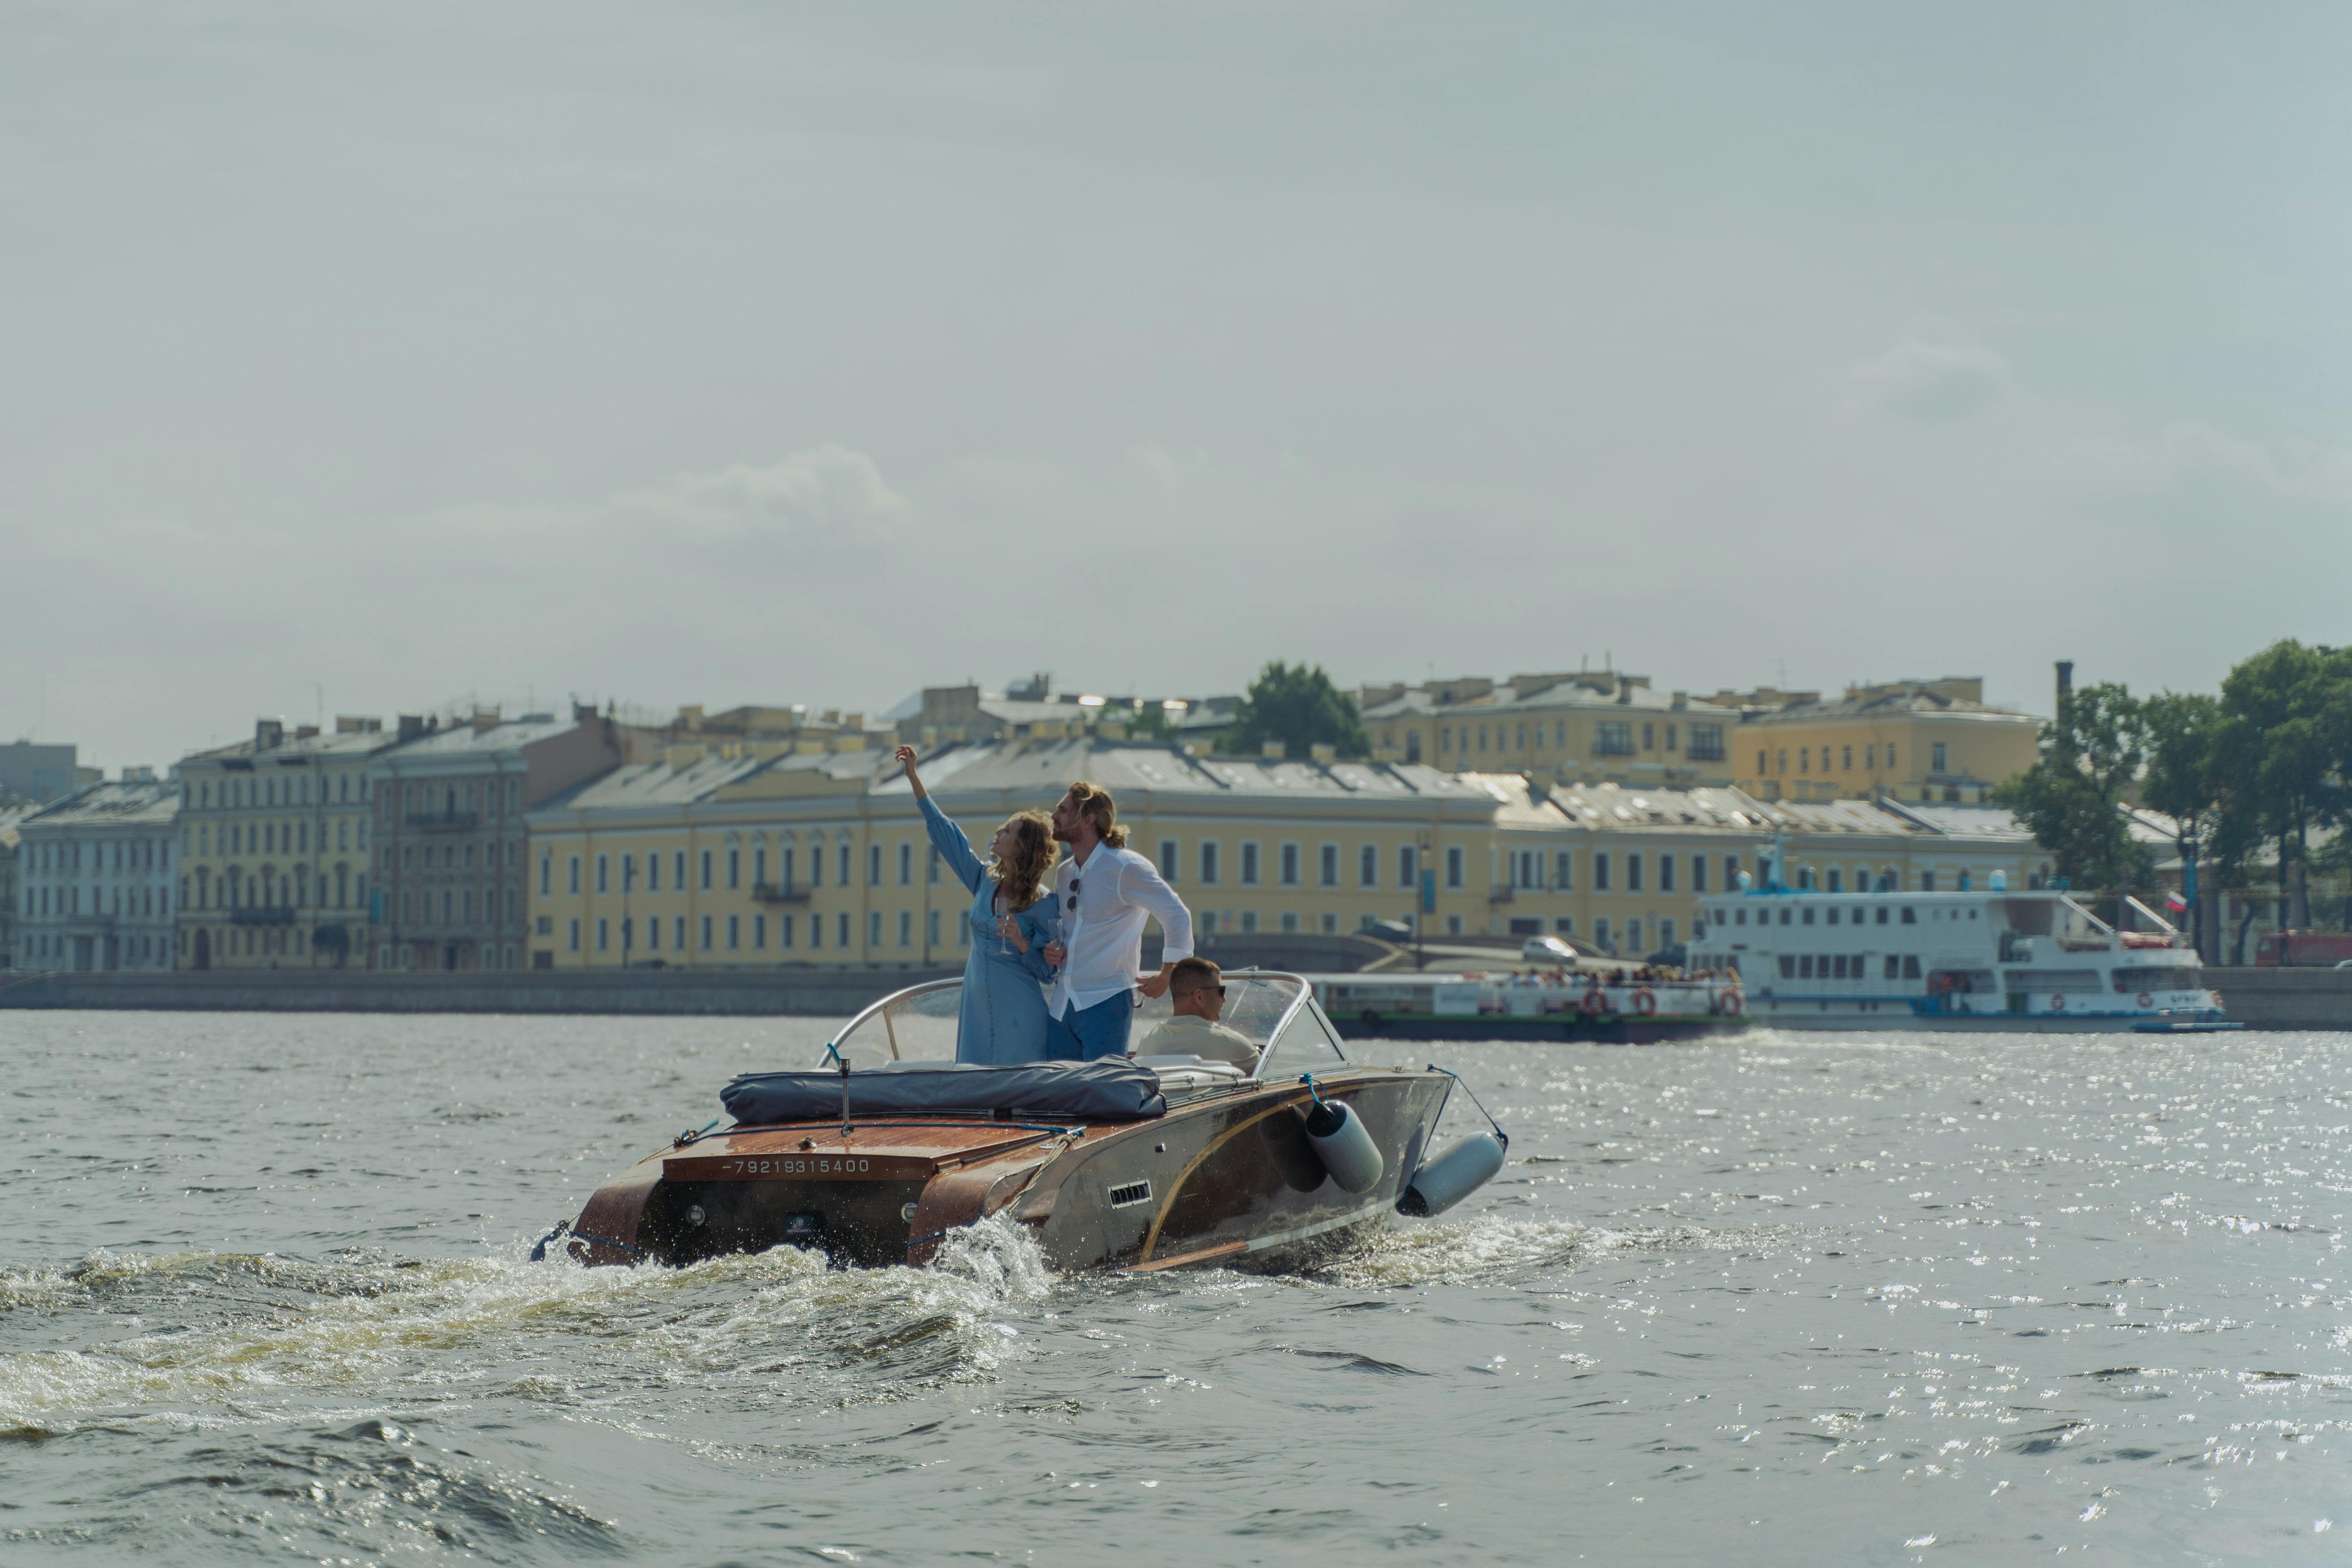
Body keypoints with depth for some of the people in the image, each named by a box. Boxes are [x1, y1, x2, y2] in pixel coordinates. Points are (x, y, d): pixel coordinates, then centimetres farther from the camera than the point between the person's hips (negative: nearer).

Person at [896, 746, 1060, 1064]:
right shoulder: (985, 882, 7)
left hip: (1019, 1018, -6)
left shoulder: (1043, 904, -8)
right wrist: (914, 778, 16)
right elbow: (945, 832, 14)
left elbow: (1049, 972, -5)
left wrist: (1022, 944, -22)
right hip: (979, 1012, 6)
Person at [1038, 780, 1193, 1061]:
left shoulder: (1125, 868, -9)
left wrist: (1166, 977, -6)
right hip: (1061, 1005, 7)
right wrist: (1050, 951, 5)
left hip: (1105, 1004, -7)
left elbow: (1177, 915, -10)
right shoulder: (1063, 874, 14)